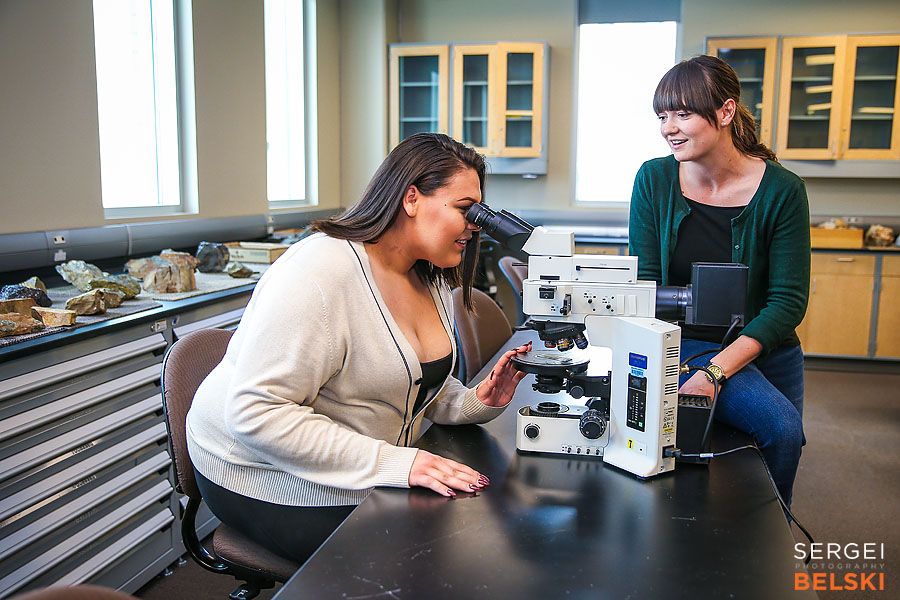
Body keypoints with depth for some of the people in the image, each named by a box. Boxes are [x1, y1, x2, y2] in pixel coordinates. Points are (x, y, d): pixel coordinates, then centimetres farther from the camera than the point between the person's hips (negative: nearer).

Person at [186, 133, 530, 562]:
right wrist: (391, 463, -33)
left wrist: (477, 402, -9)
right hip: (270, 478, -8)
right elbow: (255, 412, -30)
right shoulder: (320, 271, -26)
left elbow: (424, 388, 14)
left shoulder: (431, 278, 4)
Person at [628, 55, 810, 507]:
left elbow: (788, 301, -13)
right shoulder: (654, 181, -7)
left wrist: (715, 371, -24)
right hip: (684, 344, -2)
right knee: (779, 425, -23)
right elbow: (644, 284, -6)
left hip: (766, 352, 2)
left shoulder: (781, 191, -11)